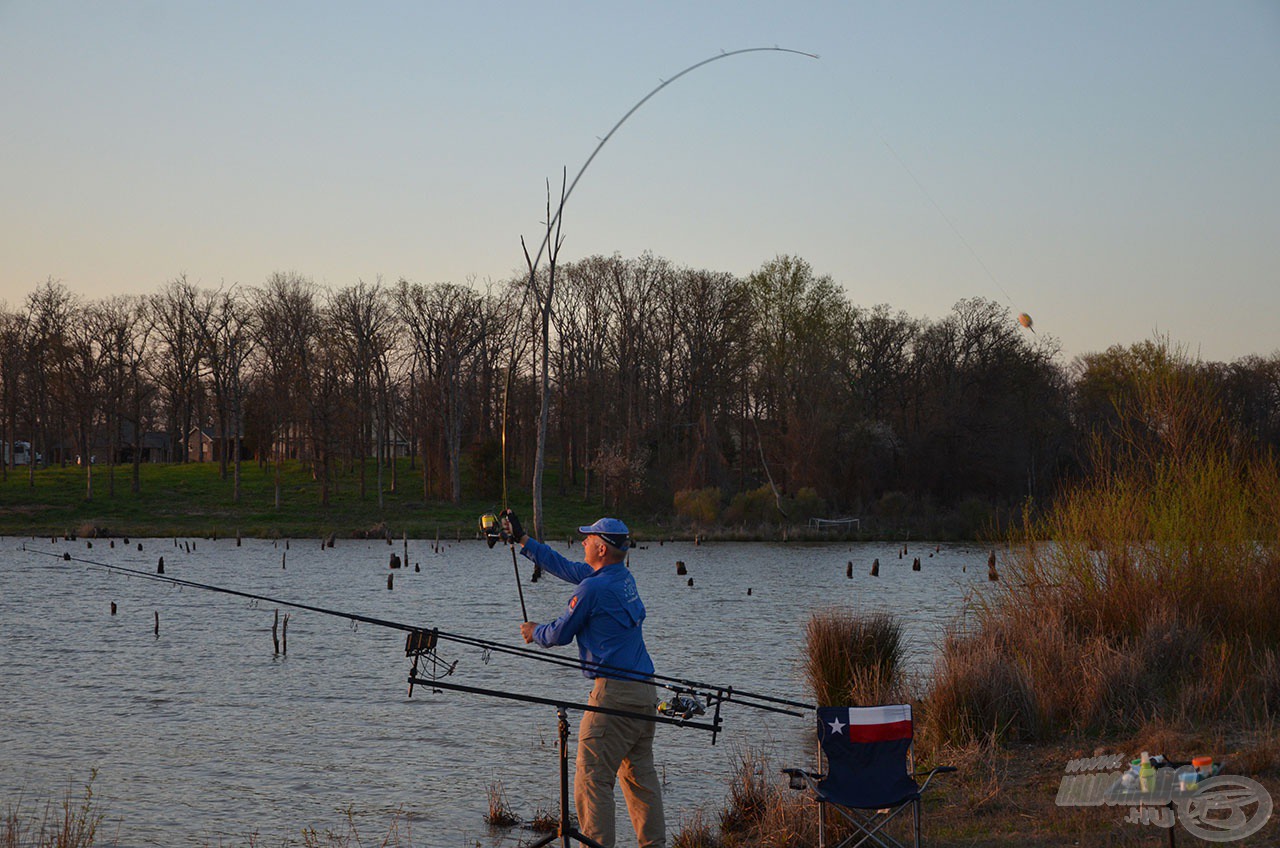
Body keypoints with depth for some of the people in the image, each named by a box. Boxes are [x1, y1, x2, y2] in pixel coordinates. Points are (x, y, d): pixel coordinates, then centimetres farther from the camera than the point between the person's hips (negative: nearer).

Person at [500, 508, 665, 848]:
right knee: (640, 776, 13)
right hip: (645, 692, 9)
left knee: (592, 779, -6)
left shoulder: (593, 588, -12)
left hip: (614, 693, -9)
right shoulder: (624, 578, 14)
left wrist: (534, 632, 22)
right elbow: (565, 567, 26)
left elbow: (559, 634, -1)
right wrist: (522, 539, 32)